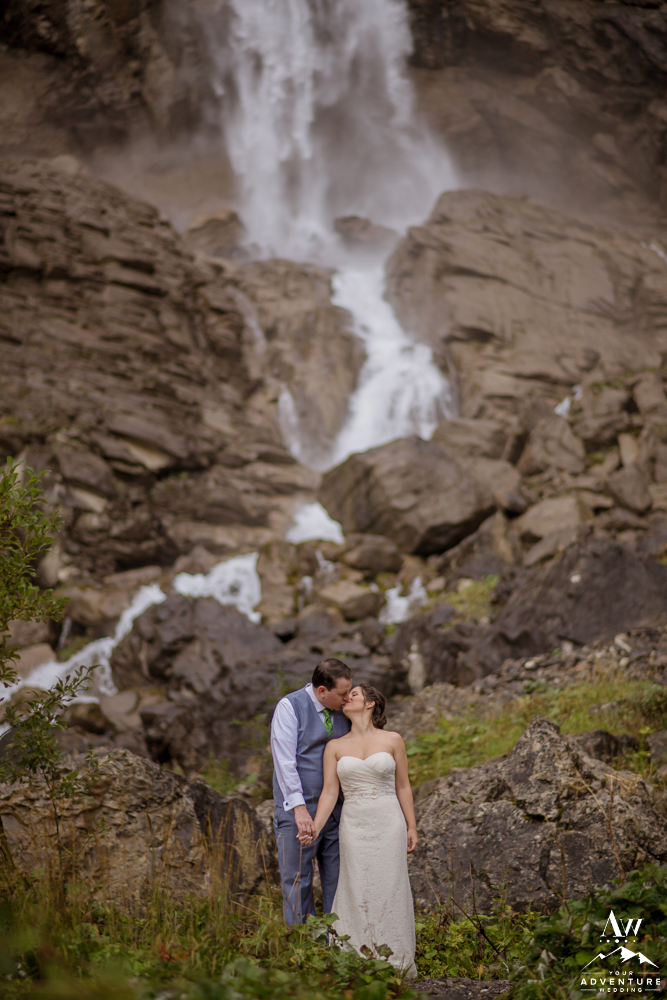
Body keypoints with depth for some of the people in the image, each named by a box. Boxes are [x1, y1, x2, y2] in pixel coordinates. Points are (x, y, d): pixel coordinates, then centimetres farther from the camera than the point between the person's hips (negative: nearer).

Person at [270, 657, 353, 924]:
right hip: (298, 808, -5)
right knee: (297, 881, 2)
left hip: (336, 809, 5)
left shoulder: (343, 711, 6)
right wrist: (299, 807, -24)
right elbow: (285, 761, -16)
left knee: (337, 879, 9)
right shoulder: (290, 707, -10)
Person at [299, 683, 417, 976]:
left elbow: (403, 786, 5)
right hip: (354, 825, 1)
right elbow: (330, 792, 0)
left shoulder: (392, 741, 1)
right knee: (357, 893, 1)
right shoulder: (335, 747, 5)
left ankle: (395, 961, 11)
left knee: (389, 889, 1)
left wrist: (412, 828, 4)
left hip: (389, 823, -1)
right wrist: (315, 828, -12)